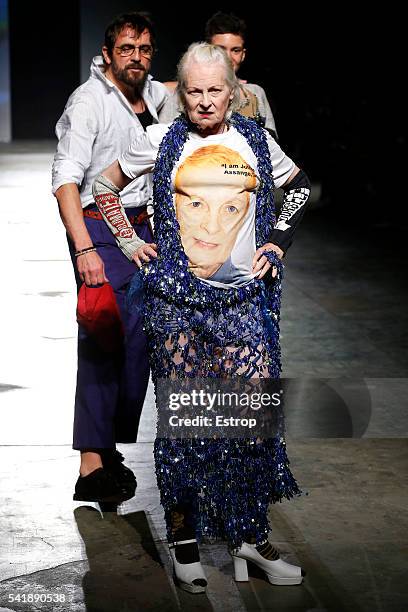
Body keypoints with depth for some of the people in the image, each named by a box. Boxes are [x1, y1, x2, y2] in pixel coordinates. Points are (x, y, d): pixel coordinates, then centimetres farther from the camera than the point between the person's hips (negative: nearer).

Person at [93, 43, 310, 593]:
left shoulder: (256, 140, 7)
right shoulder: (160, 141, 3)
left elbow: (299, 187, 23)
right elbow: (104, 187, 14)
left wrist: (278, 242, 12)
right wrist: (132, 243, 6)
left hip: (244, 296, 2)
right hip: (176, 297, -1)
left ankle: (251, 536, 10)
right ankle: (183, 536, 13)